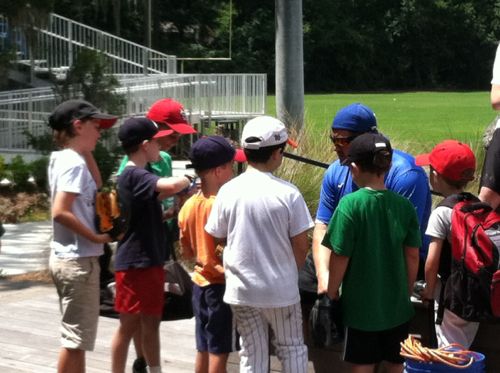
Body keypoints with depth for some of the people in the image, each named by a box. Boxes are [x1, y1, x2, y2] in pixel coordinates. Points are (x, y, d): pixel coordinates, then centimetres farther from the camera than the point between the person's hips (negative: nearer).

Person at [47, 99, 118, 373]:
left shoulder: (64, 159, 11)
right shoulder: (74, 163, -17)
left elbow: (97, 187, 22)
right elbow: (60, 212, -26)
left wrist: (88, 152, 12)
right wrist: (97, 237, -17)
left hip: (68, 257, 10)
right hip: (78, 260, -10)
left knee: (76, 336, 17)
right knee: (75, 339, -4)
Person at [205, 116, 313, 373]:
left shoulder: (228, 191, -7)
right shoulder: (288, 193, -14)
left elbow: (218, 237, 4)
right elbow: (301, 246, -8)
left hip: (241, 289, 2)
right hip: (281, 289, -2)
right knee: (292, 350, 15)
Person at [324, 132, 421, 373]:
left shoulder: (350, 204, -18)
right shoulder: (404, 205, -6)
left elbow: (340, 257, -15)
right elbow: (412, 256, 0)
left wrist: (332, 292, 1)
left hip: (361, 305, -3)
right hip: (397, 306, 3)